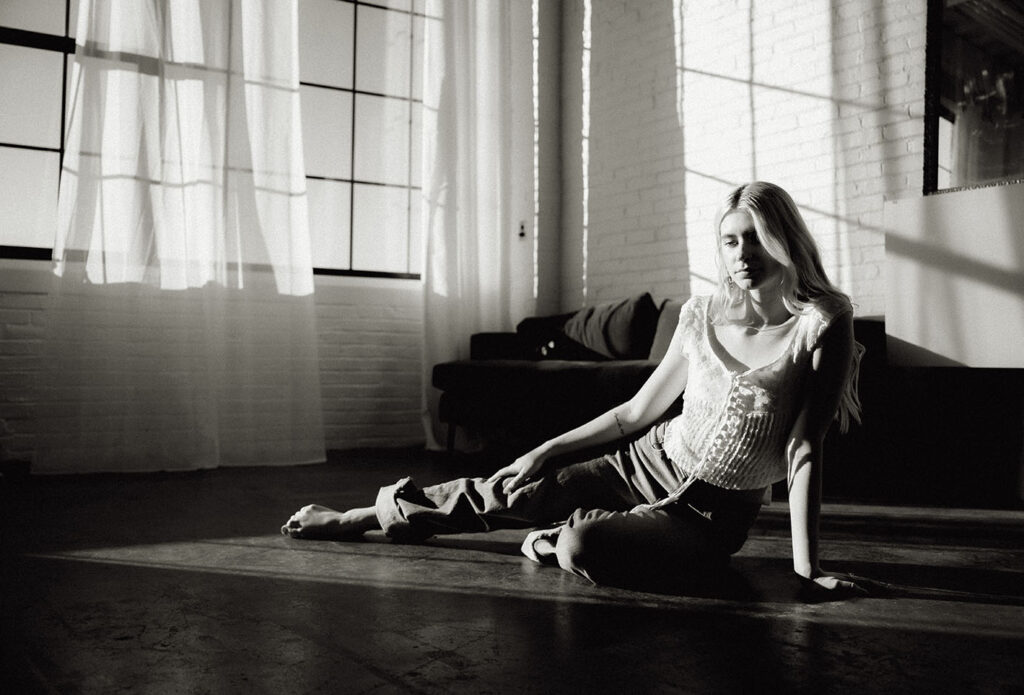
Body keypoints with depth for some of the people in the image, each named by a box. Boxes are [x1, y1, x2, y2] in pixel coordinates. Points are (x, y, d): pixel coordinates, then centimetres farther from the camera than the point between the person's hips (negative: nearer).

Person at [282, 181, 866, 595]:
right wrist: (548, 450, 5)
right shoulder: (702, 313, -1)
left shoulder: (820, 325, -14)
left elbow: (805, 449, -15)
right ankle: (356, 518, 13)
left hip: (714, 515, -4)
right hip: (650, 461, 4)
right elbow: (637, 412, 7)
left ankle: (552, 539, 6)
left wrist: (807, 568, -19)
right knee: (508, 492, -6)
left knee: (583, 547, -31)